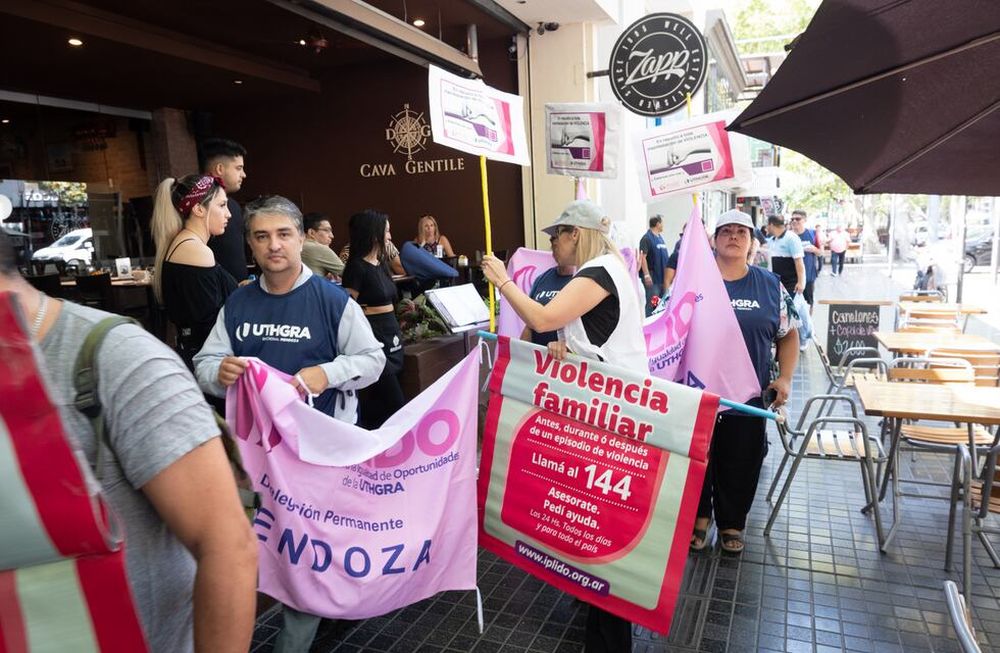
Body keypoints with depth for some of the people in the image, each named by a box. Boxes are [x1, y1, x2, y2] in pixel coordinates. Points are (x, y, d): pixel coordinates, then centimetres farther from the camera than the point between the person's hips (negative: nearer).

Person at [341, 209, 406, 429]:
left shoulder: (381, 263, 13)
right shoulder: (356, 266, -13)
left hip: (391, 335, 8)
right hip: (372, 337, -8)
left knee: (379, 402, 13)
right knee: (395, 404, -8)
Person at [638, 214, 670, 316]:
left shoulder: (660, 238, 16)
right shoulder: (646, 238, -10)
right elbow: (642, 257, -18)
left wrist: (666, 275, 21)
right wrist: (646, 275, -24)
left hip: (662, 276, 9)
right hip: (652, 276, -9)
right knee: (651, 303, -9)